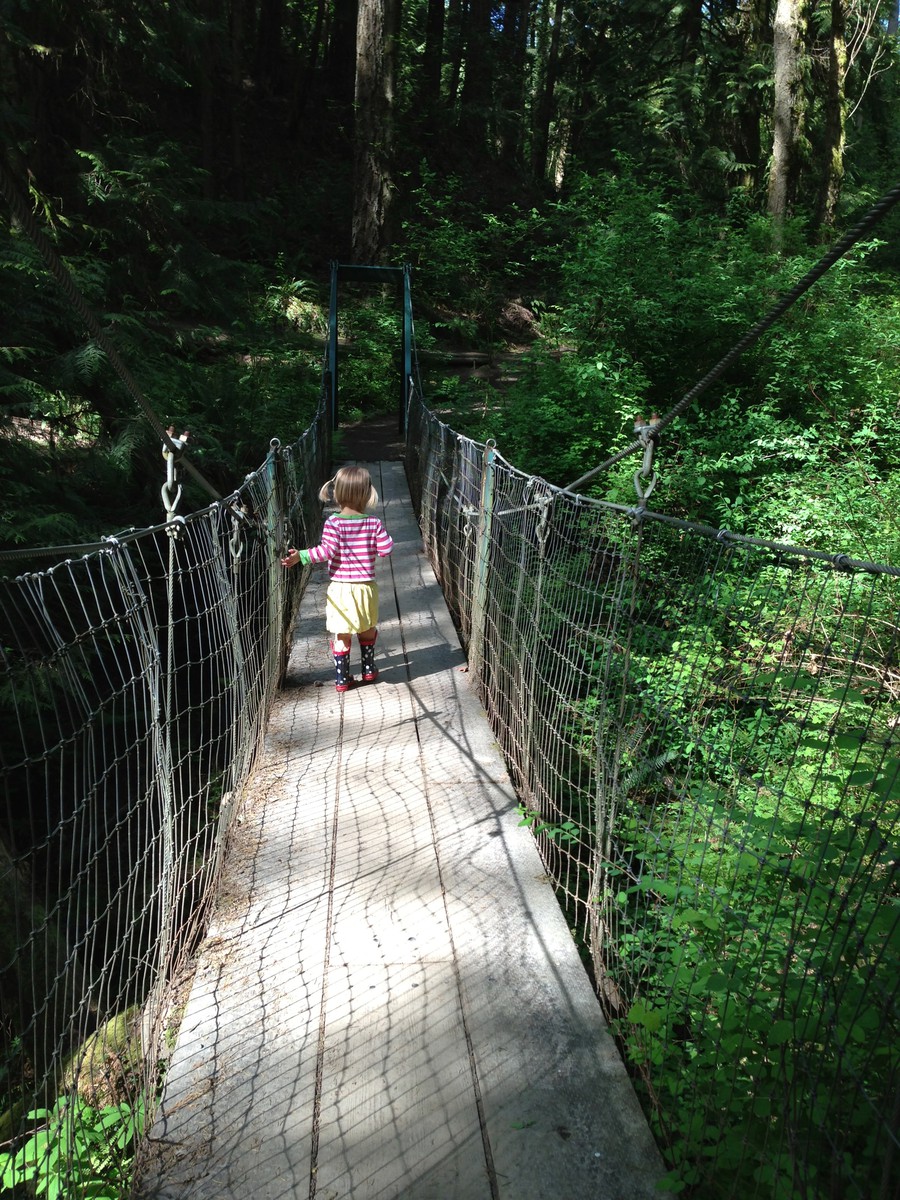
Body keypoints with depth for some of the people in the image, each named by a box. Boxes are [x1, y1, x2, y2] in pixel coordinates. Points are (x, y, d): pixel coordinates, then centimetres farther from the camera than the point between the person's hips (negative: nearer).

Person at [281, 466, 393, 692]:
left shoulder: (334, 522, -10)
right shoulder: (373, 522, -5)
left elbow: (328, 550, -19)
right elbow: (386, 548, -4)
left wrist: (302, 556, -15)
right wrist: (382, 536, 15)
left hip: (340, 588, -2)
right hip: (366, 587, 2)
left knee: (341, 635, 8)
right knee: (368, 630, 22)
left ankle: (342, 678, 12)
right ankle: (369, 670, 33)